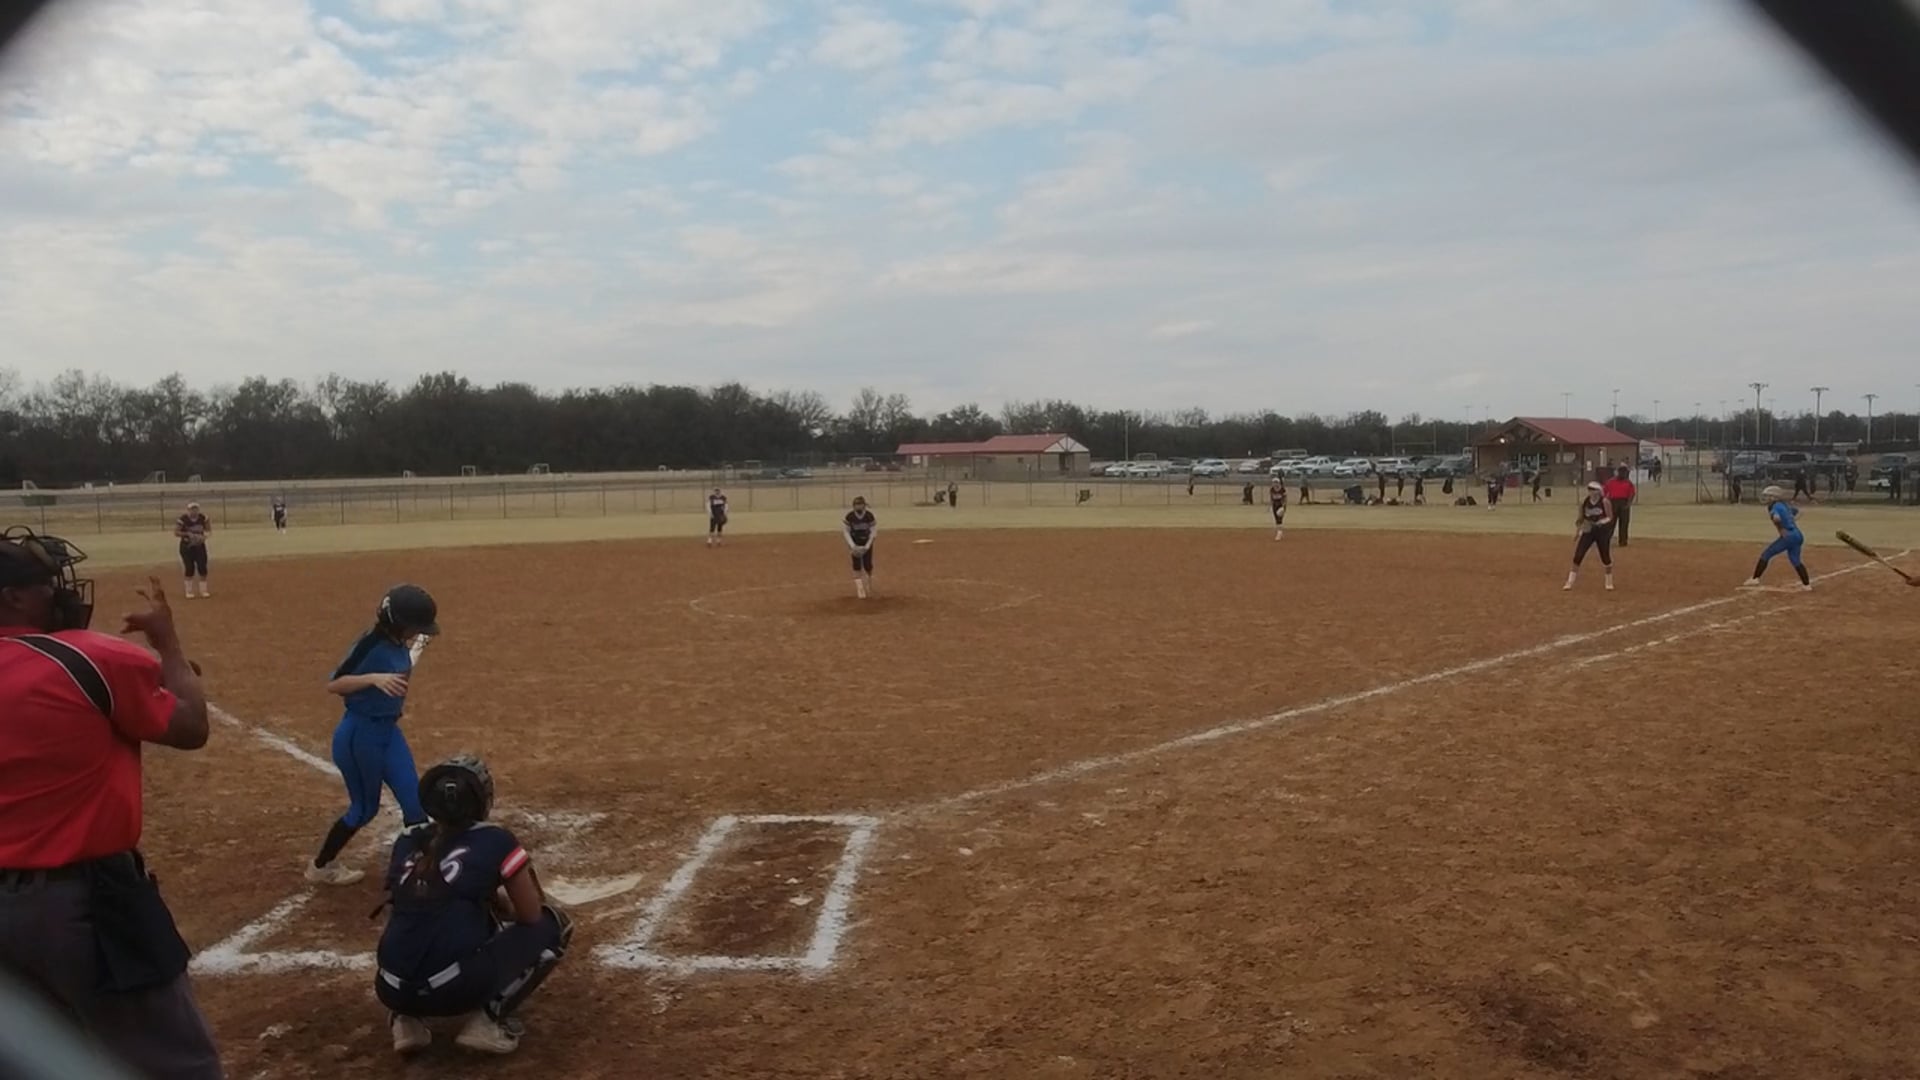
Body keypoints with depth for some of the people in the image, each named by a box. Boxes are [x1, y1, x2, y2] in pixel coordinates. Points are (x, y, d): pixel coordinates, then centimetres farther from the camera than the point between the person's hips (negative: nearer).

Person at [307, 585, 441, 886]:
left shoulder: (400, 644, -1)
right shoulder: (370, 644, -23)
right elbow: (332, 685, -26)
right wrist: (373, 678, -39)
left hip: (388, 731, 7)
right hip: (359, 734, -7)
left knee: (415, 802, 5)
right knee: (364, 808, 9)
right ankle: (320, 867, 31)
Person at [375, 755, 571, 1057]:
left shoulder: (407, 841, 13)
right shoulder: (494, 842, -2)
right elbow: (531, 916, 7)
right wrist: (501, 902, 31)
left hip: (393, 990, 6)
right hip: (454, 989, -6)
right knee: (554, 923, 14)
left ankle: (407, 1017, 16)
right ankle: (489, 1017, 1)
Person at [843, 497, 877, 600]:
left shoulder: (869, 515, -17)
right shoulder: (849, 516, -18)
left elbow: (873, 531, -9)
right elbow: (845, 531, -9)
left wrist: (867, 546, -15)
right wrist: (852, 545, -16)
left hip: (867, 543, 0)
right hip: (854, 543, 0)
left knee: (868, 565, 2)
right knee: (857, 564, -8)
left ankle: (869, 585, 30)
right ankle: (859, 589, -3)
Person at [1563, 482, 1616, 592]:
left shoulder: (1605, 502, -11)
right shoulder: (1583, 502, 0)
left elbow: (1610, 518, -10)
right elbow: (1580, 519, 8)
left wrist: (1600, 523, -28)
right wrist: (1576, 533, 5)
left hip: (1602, 532, -3)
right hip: (1588, 531, 3)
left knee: (1606, 557, 4)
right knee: (1578, 555, -3)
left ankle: (1609, 582, 23)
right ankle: (1570, 582, 3)